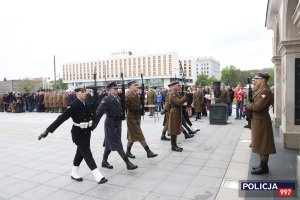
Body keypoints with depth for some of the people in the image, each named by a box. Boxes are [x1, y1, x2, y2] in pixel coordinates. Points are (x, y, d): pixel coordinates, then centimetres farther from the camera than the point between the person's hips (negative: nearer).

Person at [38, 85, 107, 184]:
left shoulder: (87, 105, 1)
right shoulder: (74, 105, -18)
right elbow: (62, 118, -21)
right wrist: (48, 130, -22)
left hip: (86, 132, 7)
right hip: (78, 133, -7)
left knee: (81, 153, 19)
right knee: (87, 154, -5)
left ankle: (74, 173, 38)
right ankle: (98, 177, -2)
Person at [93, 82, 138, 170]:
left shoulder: (118, 98, 7)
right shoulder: (107, 99, -16)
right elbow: (99, 112, -20)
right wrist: (94, 123, -22)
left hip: (117, 124, 8)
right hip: (111, 124, -8)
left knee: (109, 144, 18)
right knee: (117, 145, -3)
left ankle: (104, 162, 32)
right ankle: (128, 163, 1)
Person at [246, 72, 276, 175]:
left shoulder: (265, 91, -20)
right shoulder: (260, 90, 12)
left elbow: (257, 106, -27)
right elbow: (255, 102, 17)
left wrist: (248, 104, -10)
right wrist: (250, 104, -3)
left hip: (261, 121, -10)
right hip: (257, 119, 10)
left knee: (263, 144, 1)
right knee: (261, 144, 17)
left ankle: (264, 167, 12)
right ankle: (262, 165, 28)